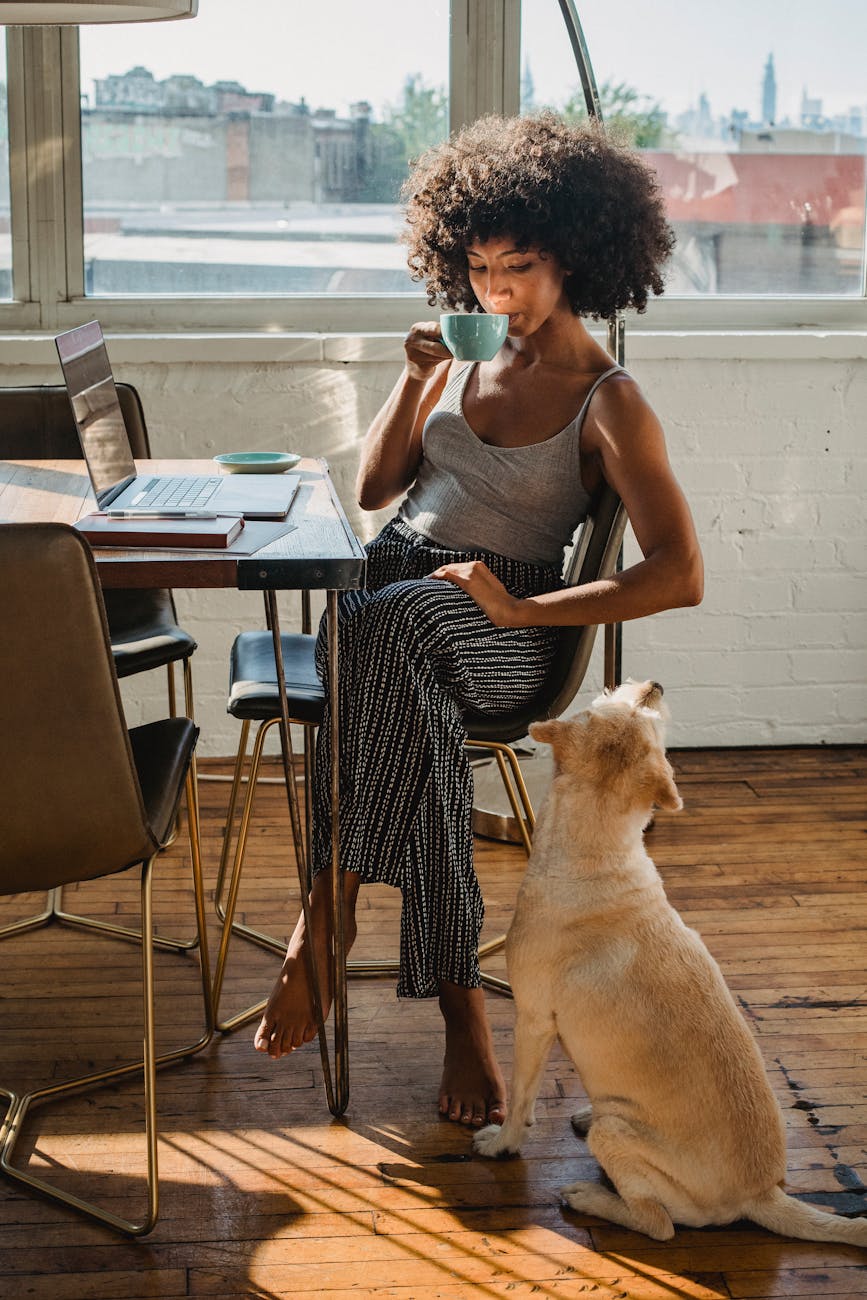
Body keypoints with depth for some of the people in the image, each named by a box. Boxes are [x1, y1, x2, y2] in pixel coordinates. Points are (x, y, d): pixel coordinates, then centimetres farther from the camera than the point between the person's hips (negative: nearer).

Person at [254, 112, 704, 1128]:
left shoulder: (608, 404, -1)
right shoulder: (465, 356, 17)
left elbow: (680, 576, -13)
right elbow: (372, 491, 22)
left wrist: (523, 611, -20)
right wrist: (415, 382, 7)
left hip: (498, 628, -4)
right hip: (386, 586, 4)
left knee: (388, 629, -40)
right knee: (410, 706, -34)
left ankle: (321, 926, -35)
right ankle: (459, 1006, -34)